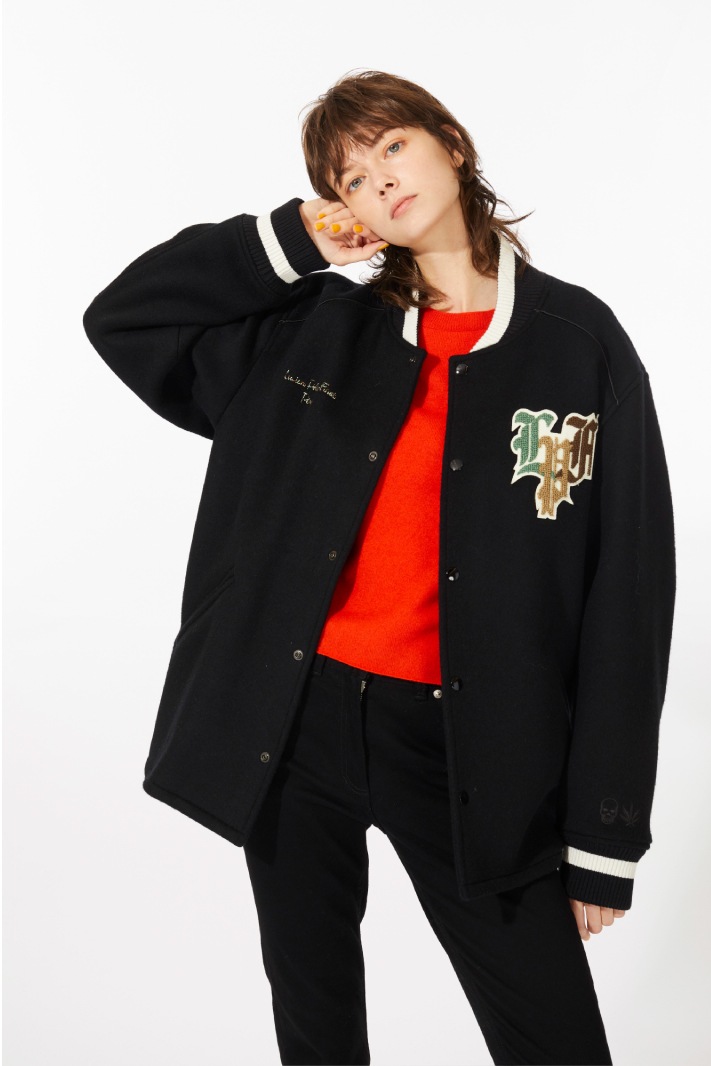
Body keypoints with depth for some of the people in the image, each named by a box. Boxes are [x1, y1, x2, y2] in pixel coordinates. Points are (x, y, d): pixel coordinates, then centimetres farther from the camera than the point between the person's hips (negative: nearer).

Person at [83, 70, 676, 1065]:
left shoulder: (580, 342, -2)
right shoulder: (317, 329, 5)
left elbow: (628, 590, -4)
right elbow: (120, 317, 9)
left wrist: (604, 839, -6)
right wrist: (290, 243, 0)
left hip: (462, 743, -2)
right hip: (293, 714, 3)